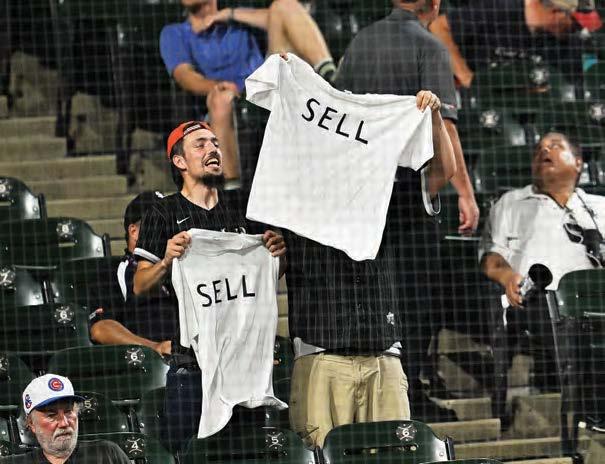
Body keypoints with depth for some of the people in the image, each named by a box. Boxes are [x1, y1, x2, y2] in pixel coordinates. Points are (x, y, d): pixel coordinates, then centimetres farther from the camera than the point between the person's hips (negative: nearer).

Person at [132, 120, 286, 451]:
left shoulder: (242, 205, 14)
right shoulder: (165, 213, 5)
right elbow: (140, 286, 1)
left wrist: (278, 254, -2)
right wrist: (166, 261, -18)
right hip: (191, 357, -3)